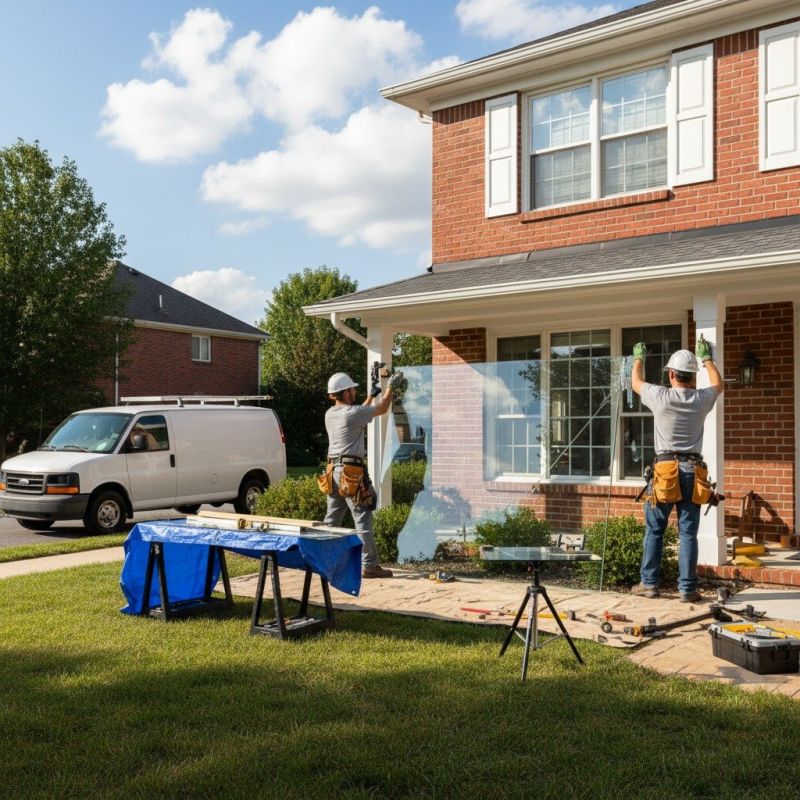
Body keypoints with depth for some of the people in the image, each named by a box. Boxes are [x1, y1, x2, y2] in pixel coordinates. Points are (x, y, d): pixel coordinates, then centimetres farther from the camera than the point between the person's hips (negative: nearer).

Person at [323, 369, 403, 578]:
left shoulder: (330, 414, 11)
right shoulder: (352, 413, -13)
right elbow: (382, 408, -3)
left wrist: (372, 395, 31)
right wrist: (391, 386, 10)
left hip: (334, 470, 8)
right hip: (351, 472, -8)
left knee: (332, 518, 14)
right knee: (363, 519, -4)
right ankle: (369, 566, -2)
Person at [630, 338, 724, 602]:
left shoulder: (660, 397, -5)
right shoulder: (702, 399, 2)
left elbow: (636, 383, 16)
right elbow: (718, 384, 27)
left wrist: (639, 358, 33)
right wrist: (706, 358, 38)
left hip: (665, 469, -2)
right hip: (693, 471, 2)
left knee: (654, 530, 7)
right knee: (688, 532, 2)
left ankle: (649, 583, 12)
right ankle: (687, 588, 4)